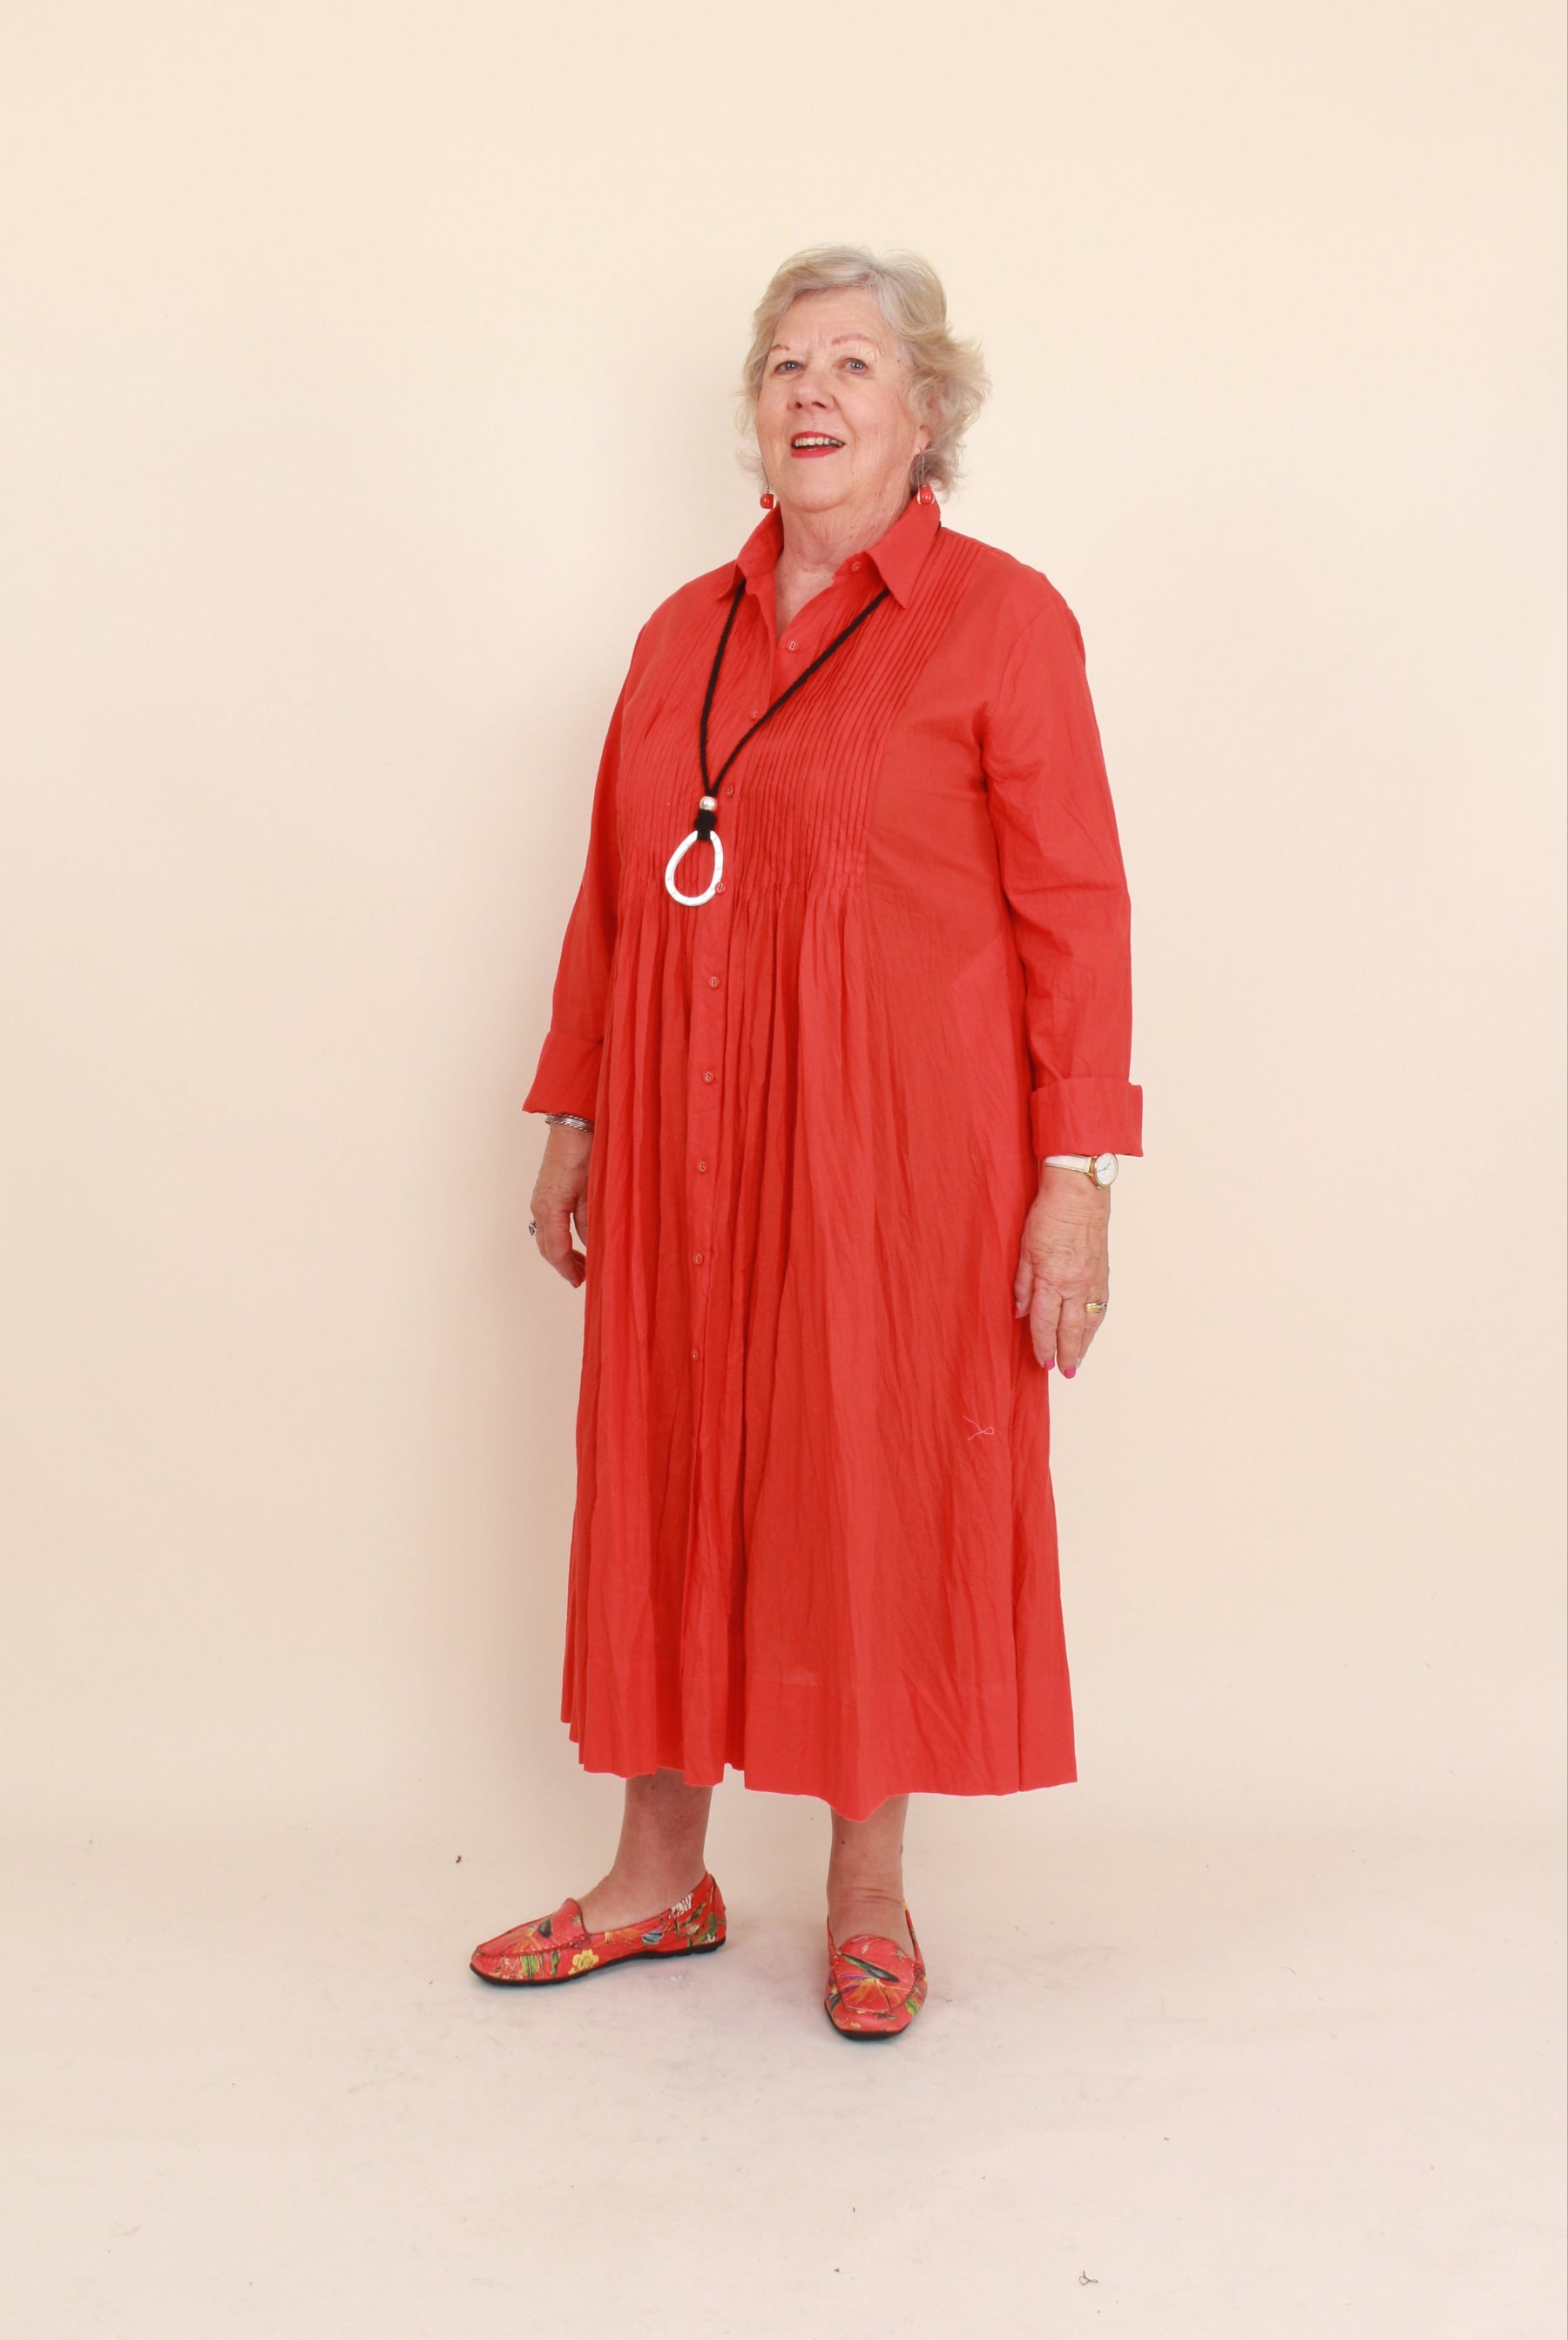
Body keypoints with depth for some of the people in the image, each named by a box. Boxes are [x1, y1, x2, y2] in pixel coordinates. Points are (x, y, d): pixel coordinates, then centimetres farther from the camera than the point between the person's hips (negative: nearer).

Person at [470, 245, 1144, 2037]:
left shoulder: (1000, 621, -3)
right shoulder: (683, 633, 12)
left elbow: (1075, 912, -7)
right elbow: (611, 896, 14)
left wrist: (1076, 1175, -12)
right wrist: (572, 1119, 12)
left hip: (900, 1141, -4)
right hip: (690, 1145, 5)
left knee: (880, 1492, 4)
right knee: (666, 1476, 9)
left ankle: (870, 1892, 23)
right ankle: (660, 1875, 26)